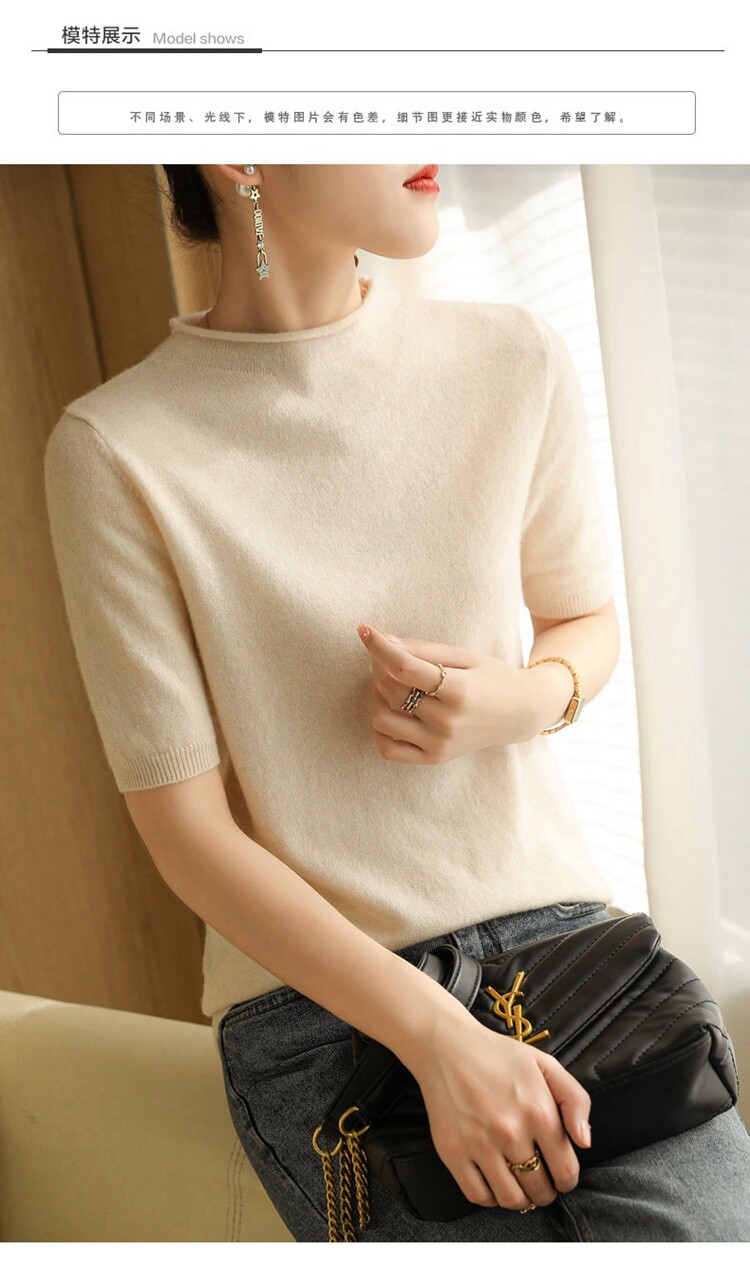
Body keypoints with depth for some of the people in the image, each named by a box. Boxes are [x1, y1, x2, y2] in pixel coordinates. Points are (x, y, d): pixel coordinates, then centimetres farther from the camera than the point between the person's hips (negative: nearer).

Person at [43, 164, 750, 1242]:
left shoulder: (519, 364, 0)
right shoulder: (114, 452, -9)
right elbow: (184, 829, -8)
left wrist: (528, 697, -10)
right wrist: (441, 1039, -15)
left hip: (557, 924, 3)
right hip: (318, 998, -2)